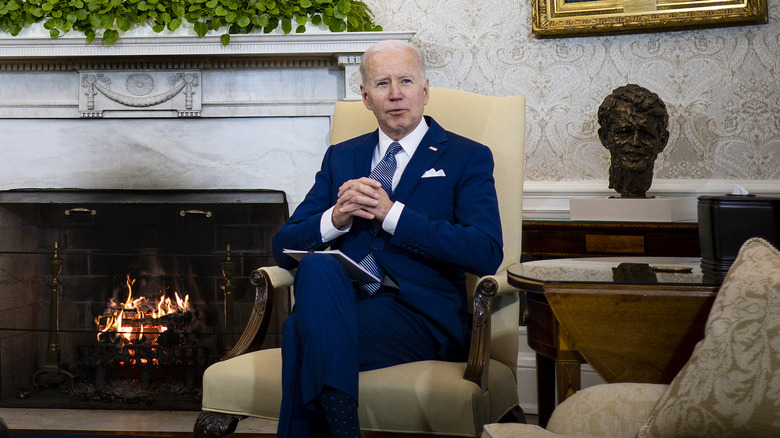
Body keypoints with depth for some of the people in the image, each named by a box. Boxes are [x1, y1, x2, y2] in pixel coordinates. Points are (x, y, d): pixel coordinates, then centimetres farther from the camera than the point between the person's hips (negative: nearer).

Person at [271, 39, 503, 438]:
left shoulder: (467, 158, 10)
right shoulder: (340, 158, 23)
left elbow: (486, 253, -6)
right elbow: (284, 247, 17)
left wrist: (391, 213, -11)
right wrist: (335, 219, -6)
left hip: (420, 313, -4)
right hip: (343, 302, 4)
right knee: (317, 266, -34)